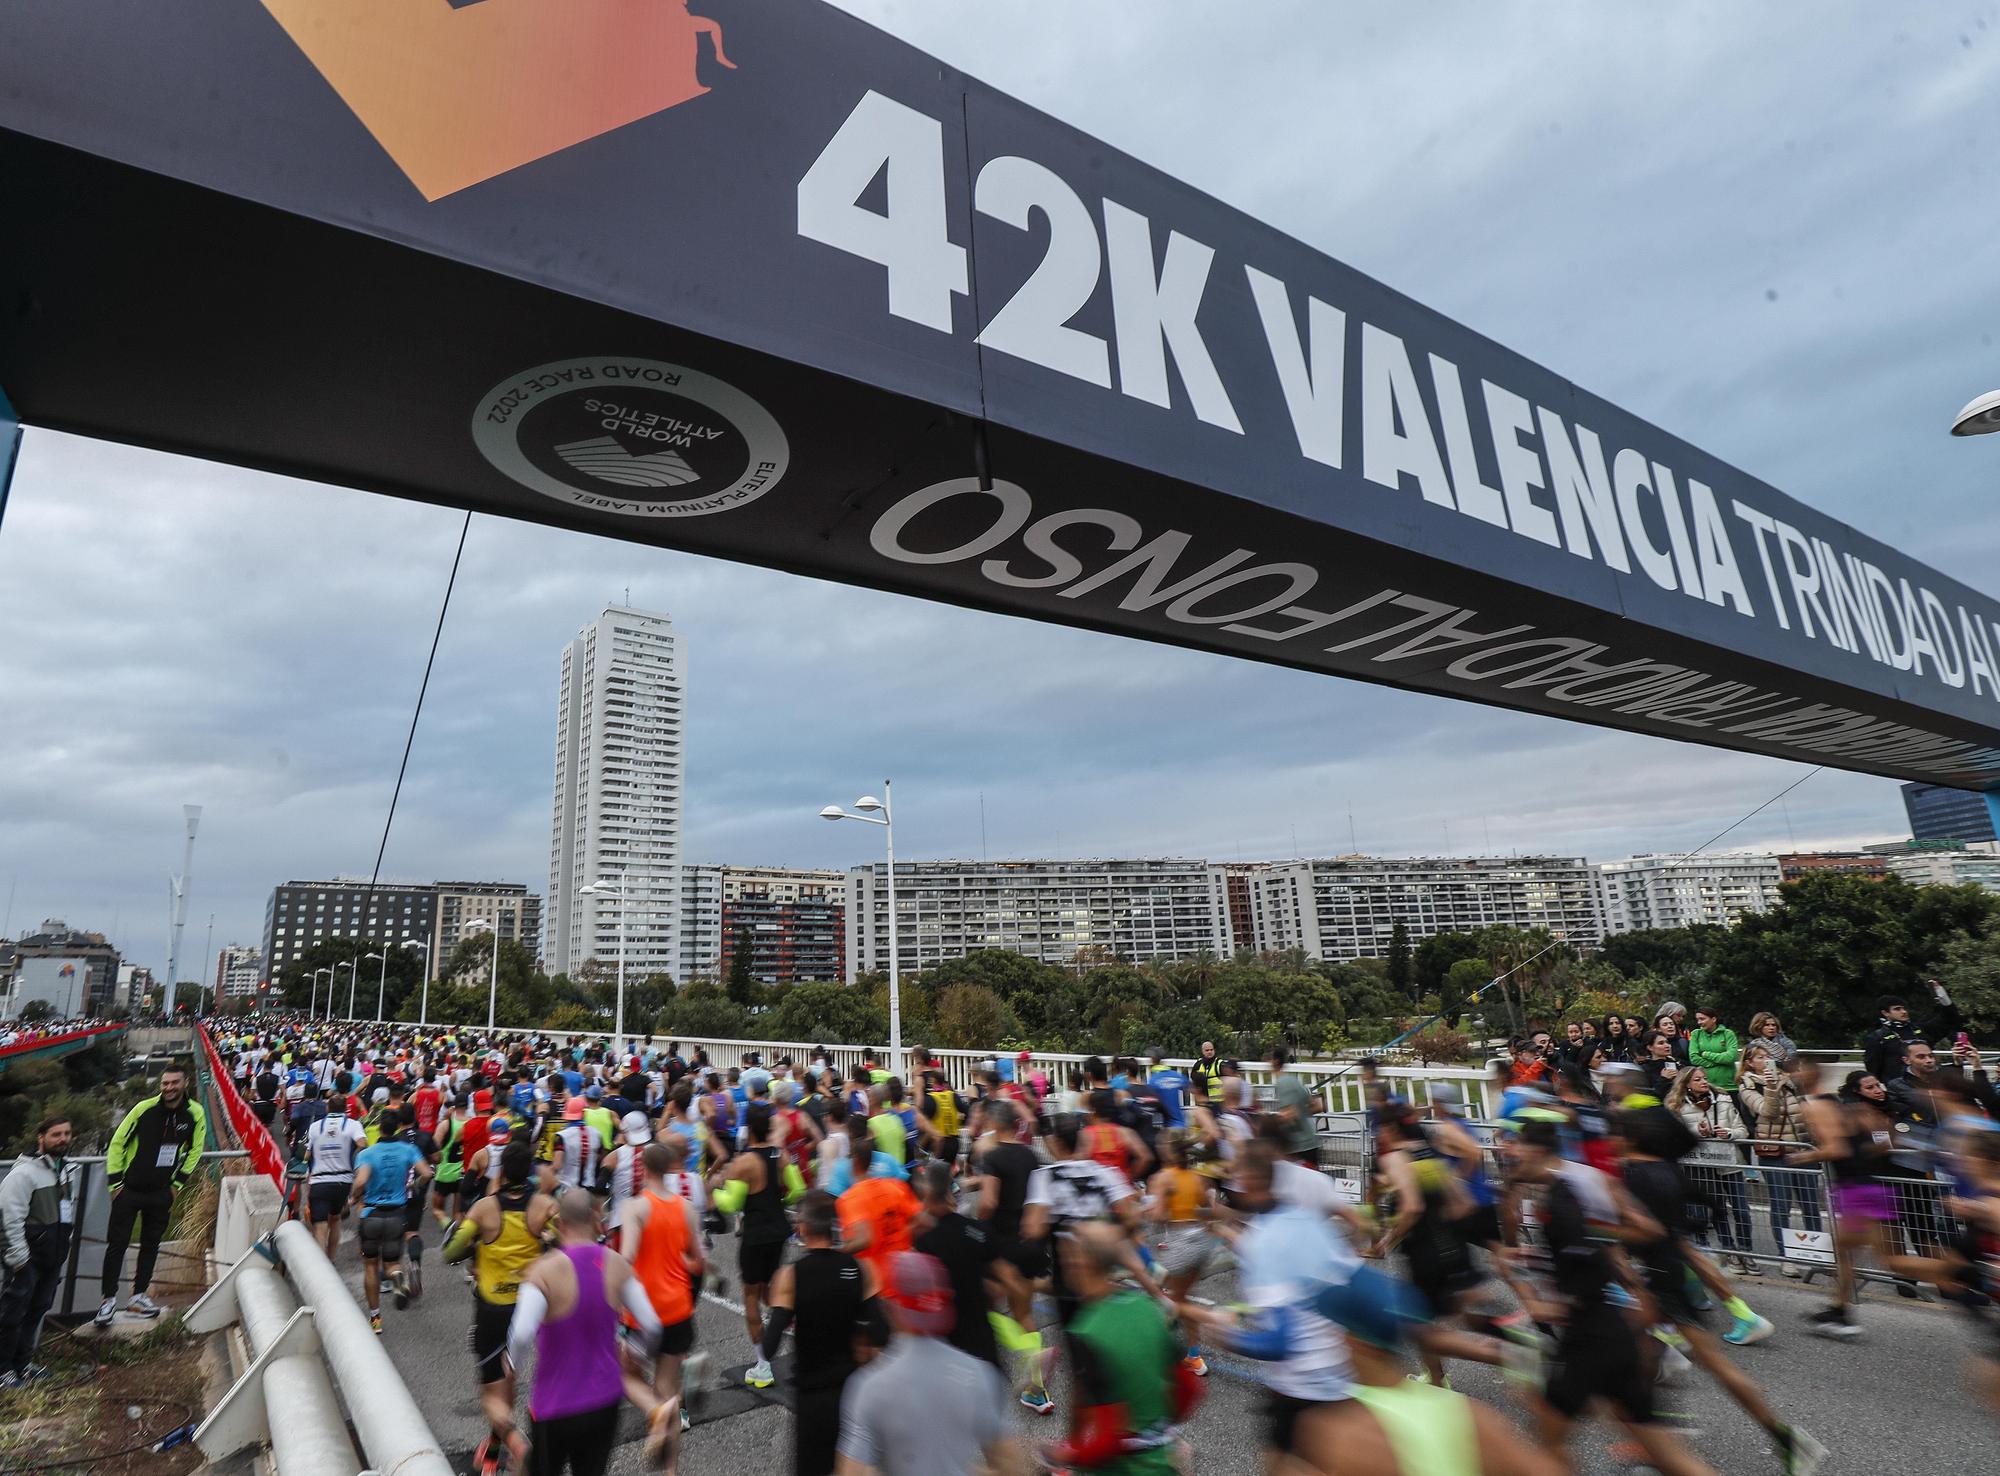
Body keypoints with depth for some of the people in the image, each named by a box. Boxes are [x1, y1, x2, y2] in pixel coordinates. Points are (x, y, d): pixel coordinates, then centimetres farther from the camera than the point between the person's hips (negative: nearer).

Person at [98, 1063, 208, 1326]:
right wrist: (115, 1181, -5)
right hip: (129, 1189, -2)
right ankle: (108, 1299, 13)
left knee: (151, 1245, 9)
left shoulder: (195, 1114, -7)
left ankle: (138, 1298, 18)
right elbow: (117, 1142, -4)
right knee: (117, 1244, 0)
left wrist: (178, 1183, 3)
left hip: (161, 1192, 2)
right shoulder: (144, 1108, -14)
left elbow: (195, 1150, 6)